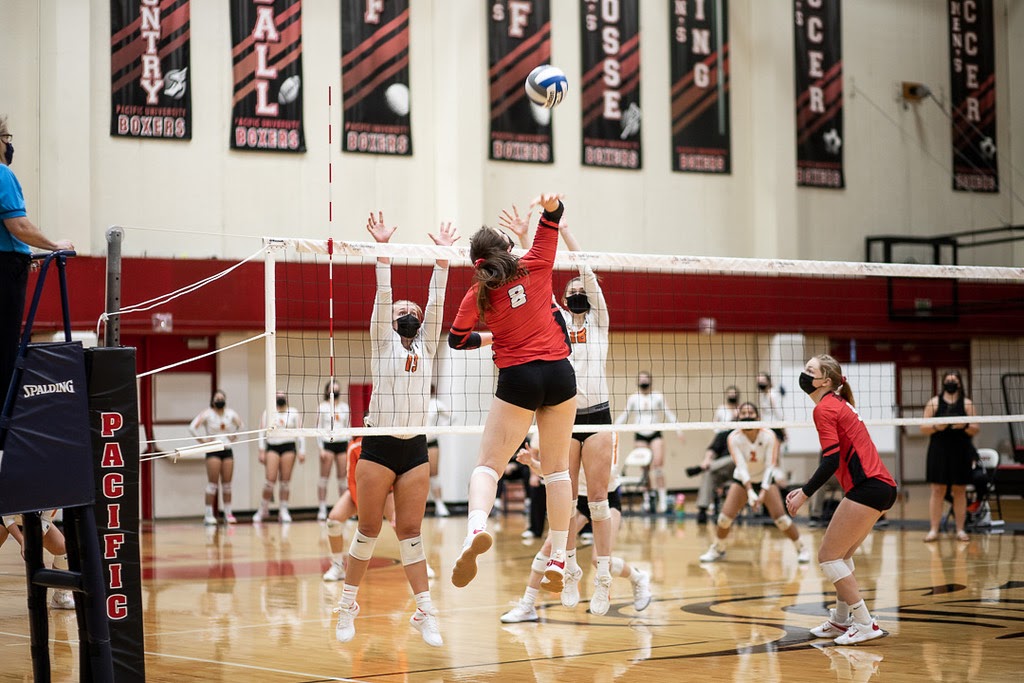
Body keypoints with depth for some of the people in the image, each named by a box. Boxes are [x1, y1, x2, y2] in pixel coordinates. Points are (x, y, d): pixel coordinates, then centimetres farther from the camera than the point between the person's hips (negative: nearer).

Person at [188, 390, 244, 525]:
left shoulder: (230, 413, 6)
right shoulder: (207, 413, -7)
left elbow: (240, 425, 24)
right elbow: (193, 428, -14)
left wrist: (234, 437, 12)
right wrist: (203, 440, -11)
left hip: (227, 450, 4)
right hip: (213, 451, -4)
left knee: (227, 484, 6)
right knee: (213, 483, -8)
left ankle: (228, 513, 13)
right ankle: (208, 515, -5)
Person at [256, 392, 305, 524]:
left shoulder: (293, 413, 10)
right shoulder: (268, 413, 10)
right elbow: (262, 433, 8)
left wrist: (302, 451, -1)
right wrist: (262, 452, 0)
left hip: (288, 447, 1)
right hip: (272, 447, -1)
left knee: (286, 480, -2)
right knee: (271, 479, -11)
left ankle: (283, 511, 4)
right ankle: (263, 509, 5)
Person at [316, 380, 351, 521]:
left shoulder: (345, 406, 12)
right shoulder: (323, 406, 2)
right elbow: (318, 428, 0)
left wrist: (350, 445, 10)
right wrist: (321, 448, -7)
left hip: (342, 443, 3)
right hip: (327, 442, -3)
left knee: (343, 478, 1)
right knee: (324, 477, -4)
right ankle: (322, 509, -2)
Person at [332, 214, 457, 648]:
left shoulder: (426, 346, 13)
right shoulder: (382, 343, 5)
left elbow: (436, 301, 4)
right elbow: (382, 295, -5)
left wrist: (442, 255, -3)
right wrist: (383, 250, -14)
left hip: (415, 449, 3)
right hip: (379, 446, -3)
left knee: (410, 531, 3)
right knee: (369, 528, 2)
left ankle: (424, 612, 2)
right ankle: (348, 604, 14)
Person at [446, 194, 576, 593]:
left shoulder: (478, 295, 1)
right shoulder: (535, 267, 2)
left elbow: (456, 340, 14)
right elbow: (553, 218, 7)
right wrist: (551, 205, -16)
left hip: (518, 380, -2)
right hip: (559, 374, 2)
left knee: (488, 465, -2)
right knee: (557, 468, 10)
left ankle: (476, 527, -33)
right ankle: (558, 561, 7)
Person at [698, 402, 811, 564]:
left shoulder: (768, 436, -22)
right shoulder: (734, 438, -21)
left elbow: (770, 466, -22)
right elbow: (741, 466, -26)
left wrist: (763, 492, -32)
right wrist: (750, 491, -38)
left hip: (765, 479, -1)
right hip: (742, 480, 1)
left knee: (780, 517, -16)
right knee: (725, 516, -10)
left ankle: (802, 548, 3)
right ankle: (717, 549, 16)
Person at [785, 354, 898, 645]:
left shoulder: (824, 409, -9)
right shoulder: (838, 404, 19)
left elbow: (831, 460, -17)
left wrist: (805, 493, -11)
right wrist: (805, 489, 17)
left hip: (868, 488, -10)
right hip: (881, 486, 10)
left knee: (828, 556, -4)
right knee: (841, 555, 19)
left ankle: (865, 623, -4)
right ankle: (841, 621, 28)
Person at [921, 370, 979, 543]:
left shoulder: (967, 404, 8)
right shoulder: (934, 402, 7)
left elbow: (975, 429, 5)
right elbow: (923, 427, 4)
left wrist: (964, 426, -15)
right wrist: (936, 427, -15)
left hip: (961, 453, 1)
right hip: (939, 452, -1)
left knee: (960, 492, 4)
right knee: (937, 491, -3)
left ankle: (960, 530, 10)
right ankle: (933, 530, -2)